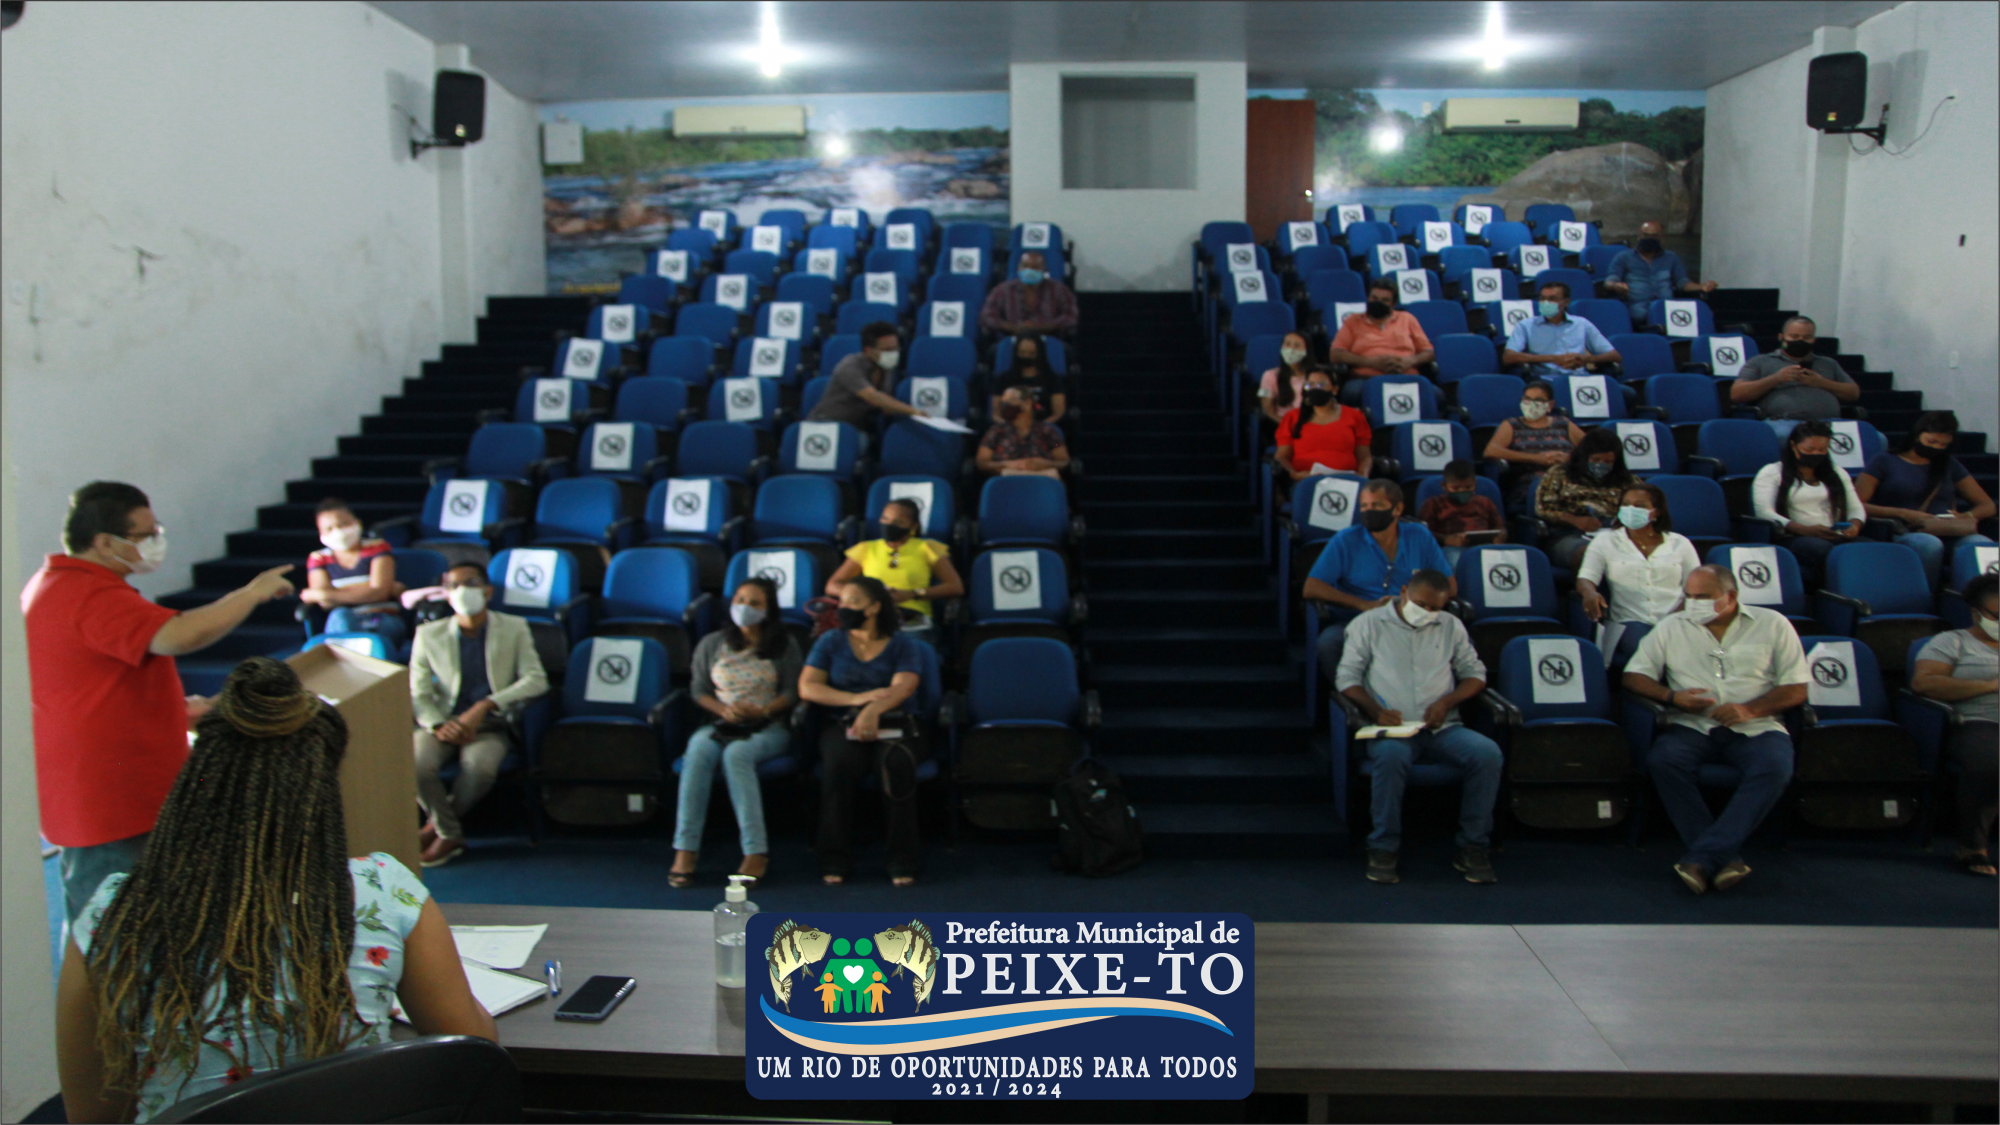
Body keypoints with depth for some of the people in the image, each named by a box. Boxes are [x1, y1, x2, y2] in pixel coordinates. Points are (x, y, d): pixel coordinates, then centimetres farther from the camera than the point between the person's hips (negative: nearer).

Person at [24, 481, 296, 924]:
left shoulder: (53, 586, 14)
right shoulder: (91, 599, -23)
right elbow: (180, 636, -38)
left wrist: (175, 709, 17)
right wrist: (253, 592, -23)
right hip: (111, 805, -11)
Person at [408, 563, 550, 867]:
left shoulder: (514, 629, 3)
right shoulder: (429, 635, 6)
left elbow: (536, 680, -8)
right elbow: (417, 693, 1)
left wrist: (485, 706, -20)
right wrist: (438, 726, -20)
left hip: (491, 725, -1)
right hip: (444, 723, 2)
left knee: (479, 767, -33)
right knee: (416, 765, -29)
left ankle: (439, 824, -2)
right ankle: (449, 833, -2)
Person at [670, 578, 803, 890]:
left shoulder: (784, 646, 10)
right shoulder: (711, 644, 16)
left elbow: (792, 692, 3)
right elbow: (698, 690, 12)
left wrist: (763, 711, -15)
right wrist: (723, 710, -7)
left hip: (768, 727, -2)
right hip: (721, 724, 3)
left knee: (736, 754, -36)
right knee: (698, 750, -32)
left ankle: (756, 852, -39)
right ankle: (685, 849, -35)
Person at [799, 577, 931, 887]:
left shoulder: (902, 645, 7)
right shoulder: (830, 641, 13)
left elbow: (902, 688, -11)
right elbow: (807, 687, 2)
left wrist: (874, 710, -34)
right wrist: (857, 699, -13)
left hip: (893, 725, -1)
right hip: (843, 724, 1)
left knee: (897, 761, -35)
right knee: (841, 762, -34)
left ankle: (903, 861, -24)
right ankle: (835, 861, -23)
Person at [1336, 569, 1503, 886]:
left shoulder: (1451, 626, 19)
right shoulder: (1368, 624, 8)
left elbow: (1475, 673, 17)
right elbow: (1347, 677, 4)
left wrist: (1447, 702, -3)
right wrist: (1376, 710, -13)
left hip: (1442, 729, 3)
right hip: (1392, 730, -3)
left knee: (1488, 753, -27)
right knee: (1392, 755, -39)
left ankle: (1474, 847, -12)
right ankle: (1384, 848, -21)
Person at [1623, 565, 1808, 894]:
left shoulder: (1772, 625, 11)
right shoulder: (1672, 627, 14)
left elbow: (1796, 689, 6)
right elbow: (1634, 676, 10)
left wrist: (1750, 710, -11)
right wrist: (1672, 697, -9)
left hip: (1756, 728, -1)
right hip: (1692, 727, 1)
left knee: (1775, 768, -34)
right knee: (1663, 760, -32)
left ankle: (1703, 857, -36)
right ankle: (1726, 857, -31)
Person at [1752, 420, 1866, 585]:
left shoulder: (1837, 473, 27)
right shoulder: (1771, 473, 9)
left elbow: (1855, 508, 22)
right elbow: (1764, 512, -5)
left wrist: (1855, 526, -5)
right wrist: (1807, 530, -18)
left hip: (1838, 539, 5)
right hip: (1793, 539, -5)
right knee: (1823, 549, -41)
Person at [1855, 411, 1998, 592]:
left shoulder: (1949, 465, 25)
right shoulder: (1884, 461, 12)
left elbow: (1987, 506, 23)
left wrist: (1968, 516, -1)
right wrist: (1902, 513, -12)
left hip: (1949, 536, 4)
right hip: (1902, 535, -4)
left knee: (1984, 546, -32)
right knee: (1928, 544, -40)